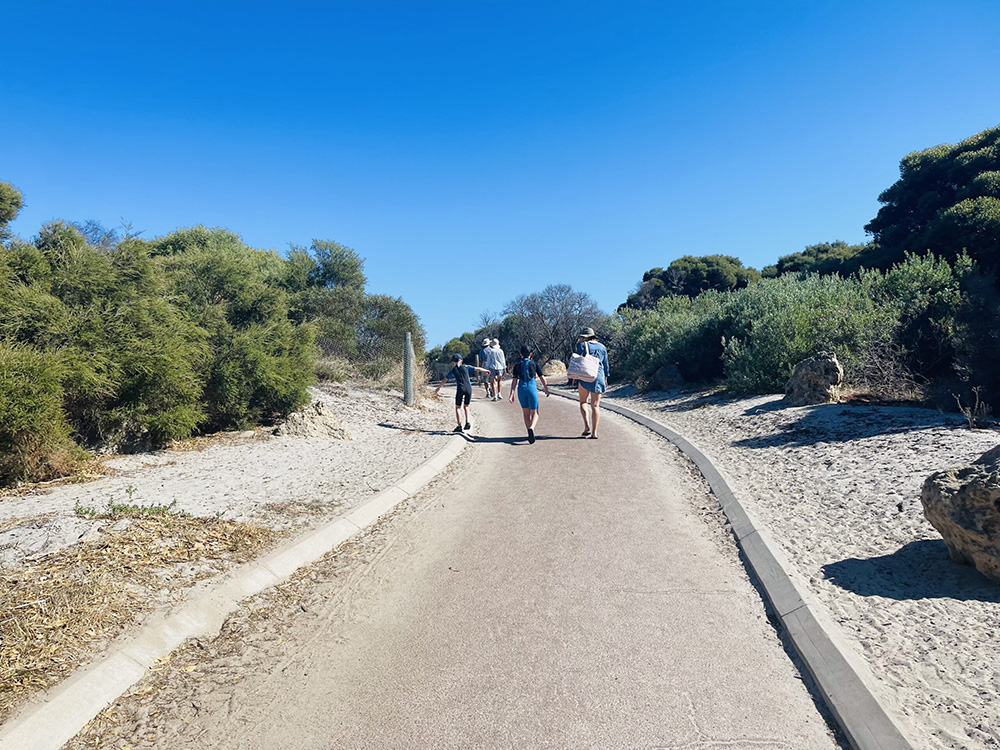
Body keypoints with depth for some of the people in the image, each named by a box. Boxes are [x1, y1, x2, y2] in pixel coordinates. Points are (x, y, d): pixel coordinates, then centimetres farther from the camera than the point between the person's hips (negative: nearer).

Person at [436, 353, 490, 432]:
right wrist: (486, 370, 32)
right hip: (468, 388, 2)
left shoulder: (452, 370, 11)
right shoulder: (466, 367, 12)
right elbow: (477, 369, 16)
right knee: (466, 406, 19)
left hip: (460, 388, -2)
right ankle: (467, 422, 3)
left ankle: (459, 426, -1)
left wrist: (438, 388, 26)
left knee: (458, 407, 9)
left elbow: (444, 380, 15)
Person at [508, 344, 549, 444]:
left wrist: (511, 394, -1)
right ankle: (531, 428, -25)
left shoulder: (517, 365, 7)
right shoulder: (534, 364, 4)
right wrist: (546, 389, 20)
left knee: (526, 413, 16)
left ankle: (530, 435, 17)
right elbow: (542, 378, 6)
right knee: (534, 413, 4)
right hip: (532, 388, -2)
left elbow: (514, 381, -1)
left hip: (521, 389, 2)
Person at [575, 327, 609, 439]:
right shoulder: (602, 347, 12)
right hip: (598, 376, 3)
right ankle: (594, 432, -3)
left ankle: (587, 426, -2)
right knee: (595, 405, 3)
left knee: (583, 402, 15)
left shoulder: (582, 346, 0)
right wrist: (606, 379, 21)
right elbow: (606, 364, 15)